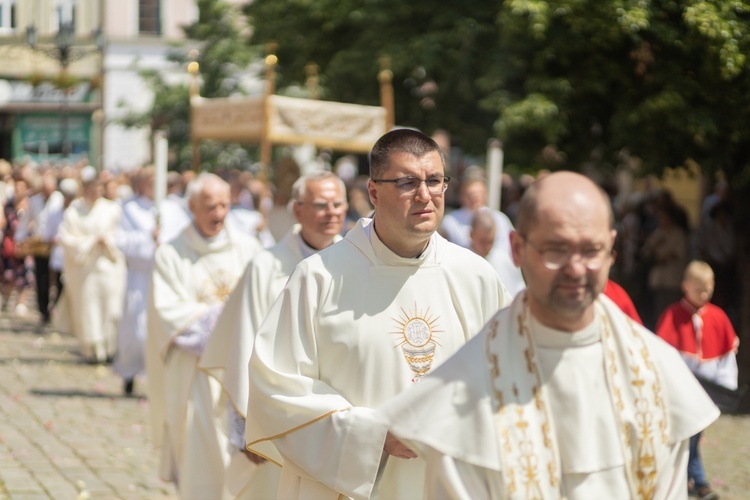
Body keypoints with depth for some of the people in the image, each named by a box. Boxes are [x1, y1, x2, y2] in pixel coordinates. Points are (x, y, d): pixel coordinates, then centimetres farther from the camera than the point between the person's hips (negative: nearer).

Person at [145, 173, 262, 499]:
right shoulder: (171, 255, 1)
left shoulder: (247, 248, 8)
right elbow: (166, 310, -7)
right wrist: (215, 316, -11)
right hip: (195, 371, -2)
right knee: (201, 451, -6)